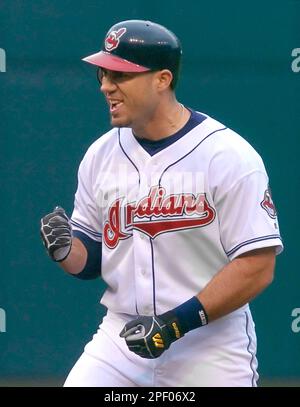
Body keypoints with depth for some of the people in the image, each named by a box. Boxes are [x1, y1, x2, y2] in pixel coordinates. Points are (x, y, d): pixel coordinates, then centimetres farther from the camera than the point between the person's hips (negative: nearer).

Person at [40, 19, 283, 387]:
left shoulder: (229, 156, -10)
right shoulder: (101, 154, 8)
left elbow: (257, 266, -14)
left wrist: (177, 323, -20)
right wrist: (66, 249, -9)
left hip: (211, 352, -4)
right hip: (121, 339, 4)